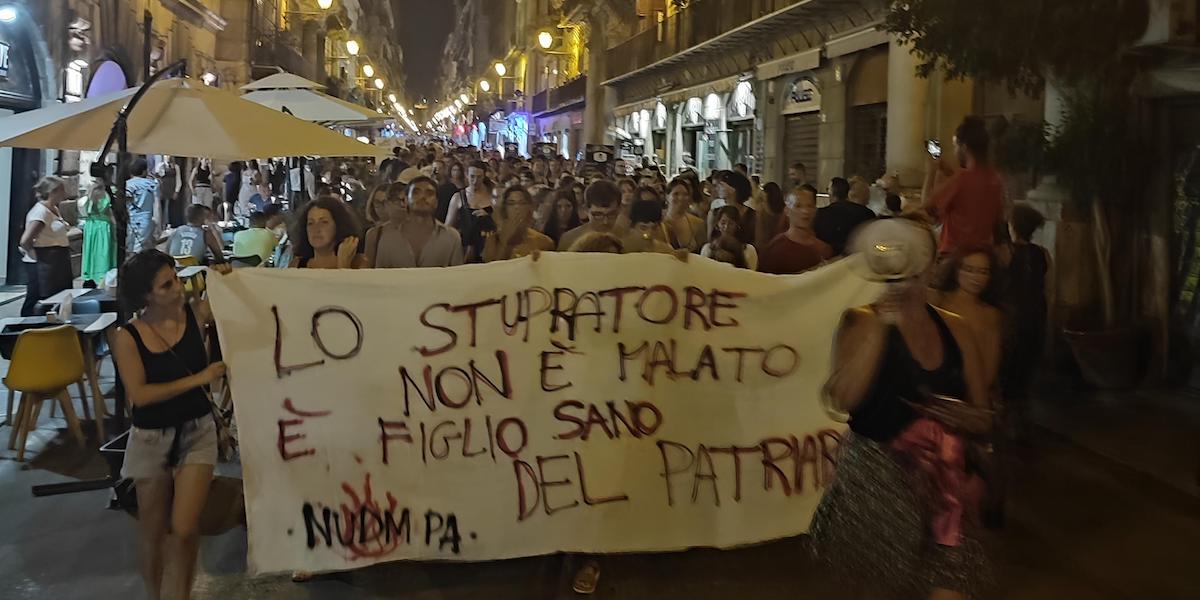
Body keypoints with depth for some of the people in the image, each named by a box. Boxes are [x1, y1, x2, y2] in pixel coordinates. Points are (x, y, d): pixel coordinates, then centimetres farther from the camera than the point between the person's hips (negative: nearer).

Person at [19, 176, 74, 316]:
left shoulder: (54, 209, 13)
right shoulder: (40, 211, -16)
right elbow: (25, 241, -23)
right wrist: (35, 256, -13)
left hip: (57, 265, 10)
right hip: (43, 265, -10)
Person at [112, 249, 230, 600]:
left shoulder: (197, 313, -8)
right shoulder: (127, 337, -13)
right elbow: (140, 395, -19)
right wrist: (199, 378, -21)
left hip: (197, 431, 1)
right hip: (152, 439, 0)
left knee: (184, 529, -8)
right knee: (153, 531, 15)